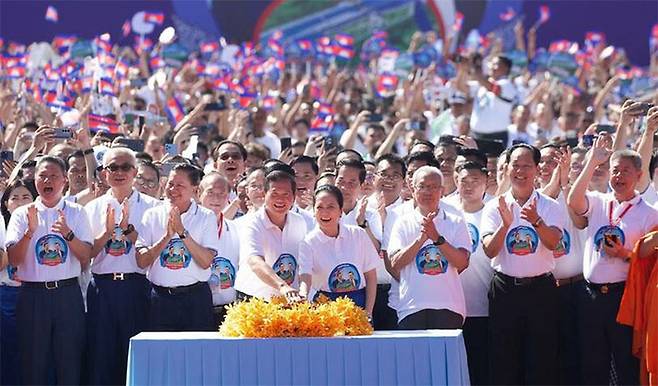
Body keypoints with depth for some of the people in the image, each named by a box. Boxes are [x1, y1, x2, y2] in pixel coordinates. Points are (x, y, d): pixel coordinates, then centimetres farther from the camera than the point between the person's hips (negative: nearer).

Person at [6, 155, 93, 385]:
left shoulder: (76, 213, 7)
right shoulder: (22, 214, 5)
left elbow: (86, 258, -1)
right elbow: (13, 260, -4)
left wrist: (68, 234, -16)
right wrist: (30, 231, -17)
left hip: (67, 294, 0)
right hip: (33, 294, 0)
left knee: (70, 361, 0)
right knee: (33, 363, 2)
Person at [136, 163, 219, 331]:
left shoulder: (206, 217, 3)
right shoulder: (152, 215, 7)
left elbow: (206, 262, -9)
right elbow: (141, 262, -2)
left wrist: (182, 232, -15)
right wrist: (167, 236, -13)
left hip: (195, 298, -1)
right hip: (161, 297, 1)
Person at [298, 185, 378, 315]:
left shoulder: (358, 235, 3)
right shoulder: (309, 243, -2)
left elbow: (371, 276, 7)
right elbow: (305, 278, -14)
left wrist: (368, 313, 1)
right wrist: (302, 297, -36)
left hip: (359, 303, 2)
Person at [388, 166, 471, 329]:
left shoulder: (456, 223, 9)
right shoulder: (403, 223, 10)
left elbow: (462, 263, -3)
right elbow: (395, 264, -2)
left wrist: (437, 238, -15)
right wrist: (420, 239, -15)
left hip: (448, 308, 0)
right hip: (412, 308, 0)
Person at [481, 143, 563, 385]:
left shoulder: (549, 206, 2)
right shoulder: (494, 207, 3)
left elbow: (553, 242, -15)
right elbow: (489, 250, -8)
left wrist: (536, 221, -33)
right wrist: (505, 225, -25)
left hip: (541, 289, -1)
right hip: (505, 289, 1)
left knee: (542, 360, 1)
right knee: (503, 360, 3)